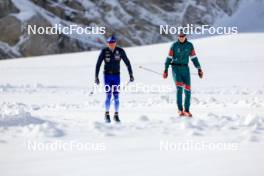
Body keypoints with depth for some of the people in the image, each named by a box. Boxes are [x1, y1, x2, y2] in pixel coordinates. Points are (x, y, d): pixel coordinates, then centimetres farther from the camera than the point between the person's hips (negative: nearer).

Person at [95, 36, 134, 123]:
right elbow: (98, 64, -3)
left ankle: (116, 115, 13)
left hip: (116, 76, 1)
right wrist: (96, 77, -6)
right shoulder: (104, 51, -7)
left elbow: (127, 62, 1)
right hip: (107, 76, -1)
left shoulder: (120, 51, -6)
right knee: (108, 95, -8)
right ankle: (107, 114, 7)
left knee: (116, 96, 0)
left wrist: (131, 75, -1)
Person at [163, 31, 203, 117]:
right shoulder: (174, 45, -2)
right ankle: (180, 109, -10)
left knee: (187, 89, -2)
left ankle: (187, 110, 12)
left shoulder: (189, 45, 3)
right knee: (179, 88, -18)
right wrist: (166, 70, -3)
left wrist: (199, 69, 4)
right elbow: (169, 58, 1)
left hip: (185, 69, 2)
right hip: (176, 68, -2)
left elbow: (194, 58, 8)